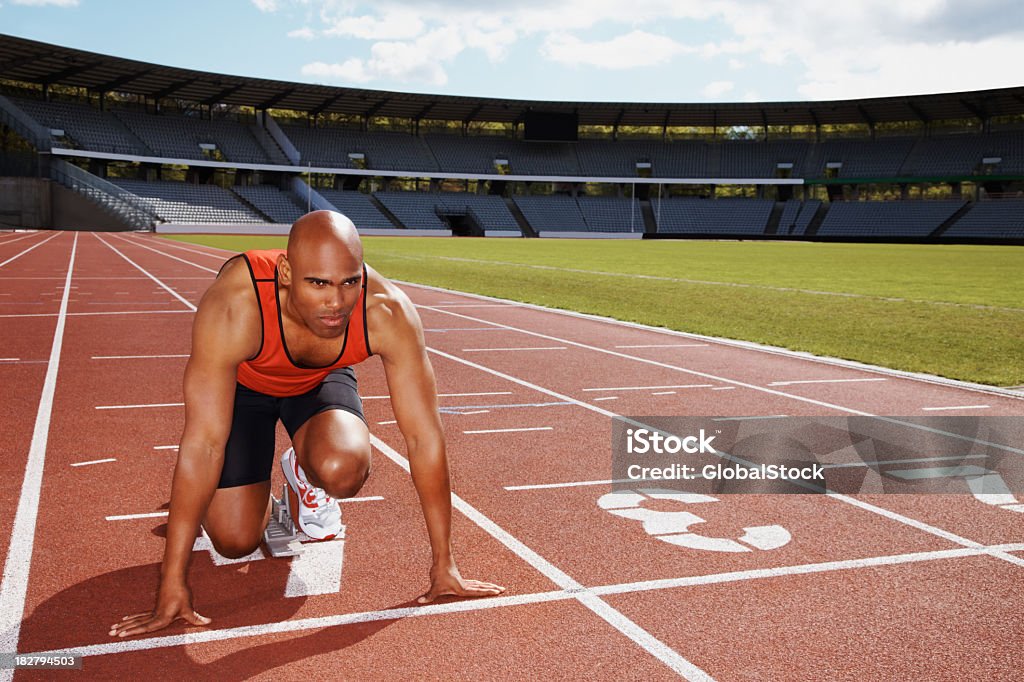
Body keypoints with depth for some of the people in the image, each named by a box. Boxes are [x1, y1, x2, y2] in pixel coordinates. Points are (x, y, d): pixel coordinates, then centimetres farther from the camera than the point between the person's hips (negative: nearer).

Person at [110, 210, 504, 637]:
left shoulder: (388, 313, -35)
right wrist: (172, 585, -36)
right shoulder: (233, 306, -41)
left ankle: (305, 475, 8)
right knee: (236, 542, -10)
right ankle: (258, 483, 25)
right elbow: (202, 443, -39)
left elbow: (423, 436, -28)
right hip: (241, 383, -1)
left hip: (321, 380, 1)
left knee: (343, 470, -31)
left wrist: (443, 565, -23)